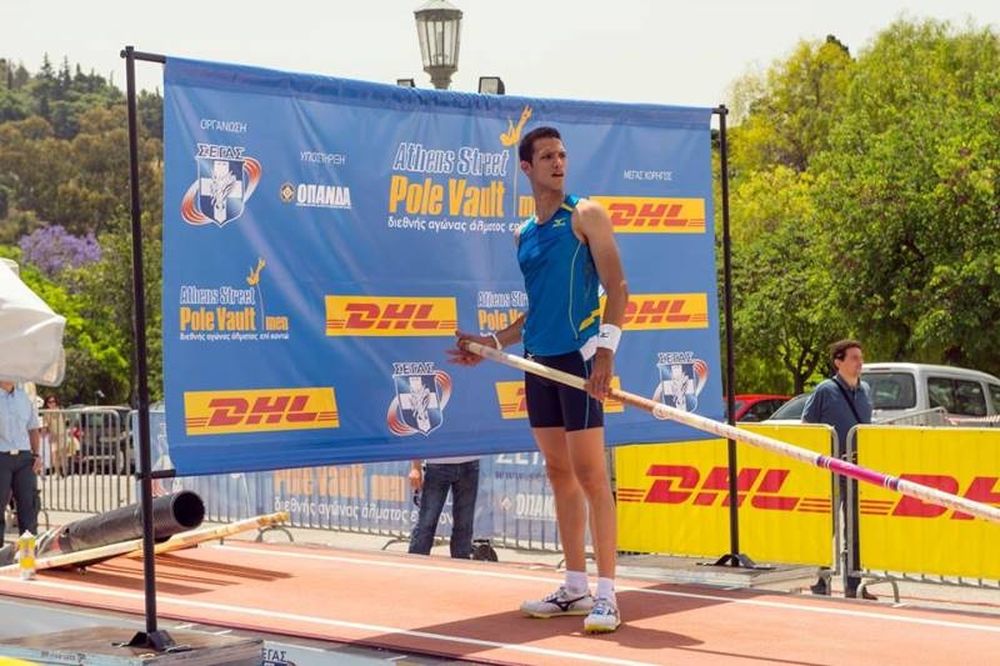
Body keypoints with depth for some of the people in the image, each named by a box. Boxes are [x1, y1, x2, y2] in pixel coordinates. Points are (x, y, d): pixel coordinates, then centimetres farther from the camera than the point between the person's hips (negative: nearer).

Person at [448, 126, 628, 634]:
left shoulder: (586, 216, -3)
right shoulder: (524, 234, 16)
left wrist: (605, 350, -19)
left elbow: (617, 289, -9)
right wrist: (491, 343, 17)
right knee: (559, 473, 9)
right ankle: (575, 588, 16)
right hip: (539, 362, 7)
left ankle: (606, 595, -8)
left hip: (579, 357, -7)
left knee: (589, 472, -9)